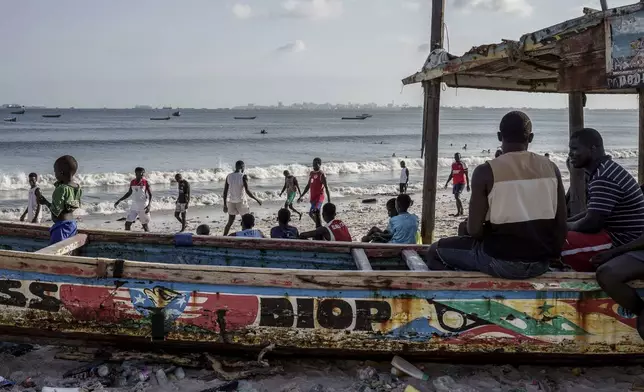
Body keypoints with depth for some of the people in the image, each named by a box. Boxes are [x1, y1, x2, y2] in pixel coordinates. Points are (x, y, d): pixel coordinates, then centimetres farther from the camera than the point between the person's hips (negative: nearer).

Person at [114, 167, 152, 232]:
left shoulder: (145, 182, -9)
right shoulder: (132, 182, 3)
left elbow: (150, 194, -9)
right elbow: (129, 193, 16)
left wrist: (149, 205, -22)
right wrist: (119, 201, 15)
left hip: (143, 207, -4)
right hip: (134, 206, 4)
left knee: (145, 225, 4)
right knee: (127, 224, -1)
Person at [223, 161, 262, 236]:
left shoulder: (229, 176, 3)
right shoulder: (243, 177, -13)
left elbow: (225, 191, 5)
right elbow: (247, 190, -19)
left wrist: (225, 204, 12)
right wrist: (257, 199, -10)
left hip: (231, 202, 5)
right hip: (241, 201, -5)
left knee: (230, 222, 14)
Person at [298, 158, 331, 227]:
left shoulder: (321, 174, -10)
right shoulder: (311, 173, 12)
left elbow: (326, 188, -11)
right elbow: (308, 186, 21)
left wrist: (329, 201, -15)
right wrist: (301, 196, 21)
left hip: (319, 197, -8)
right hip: (313, 197, 8)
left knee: (312, 213, -23)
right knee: (316, 214, 14)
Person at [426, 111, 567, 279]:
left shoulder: (486, 172, -11)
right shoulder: (551, 168, 2)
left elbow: (474, 230, -11)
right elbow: (562, 224, 2)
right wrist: (550, 252, 17)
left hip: (502, 261, -5)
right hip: (542, 262, 5)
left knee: (436, 251, 17)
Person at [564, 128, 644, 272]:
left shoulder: (605, 178, -21)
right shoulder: (602, 171, 13)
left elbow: (591, 223, -23)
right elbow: (592, 213, 20)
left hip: (622, 244, -11)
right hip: (617, 236, 11)